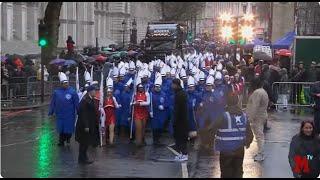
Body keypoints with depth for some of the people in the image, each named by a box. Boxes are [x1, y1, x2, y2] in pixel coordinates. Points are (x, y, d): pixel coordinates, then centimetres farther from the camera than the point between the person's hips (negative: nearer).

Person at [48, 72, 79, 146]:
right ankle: (61, 141, 27)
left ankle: (68, 137, 33)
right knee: (61, 129, 9)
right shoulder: (56, 92, 0)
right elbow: (53, 103, 6)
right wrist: (50, 112, 7)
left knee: (69, 129, 5)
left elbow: (76, 103, -3)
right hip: (60, 114, 2)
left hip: (70, 115, -2)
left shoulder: (72, 91, -6)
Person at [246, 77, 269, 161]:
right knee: (260, 135, 16)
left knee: (259, 135, -7)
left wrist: (251, 118, -25)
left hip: (257, 117, -11)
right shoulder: (263, 91, 15)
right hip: (262, 116, 11)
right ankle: (260, 153, 24)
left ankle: (260, 155, -4)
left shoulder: (257, 92, -19)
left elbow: (255, 106, -26)